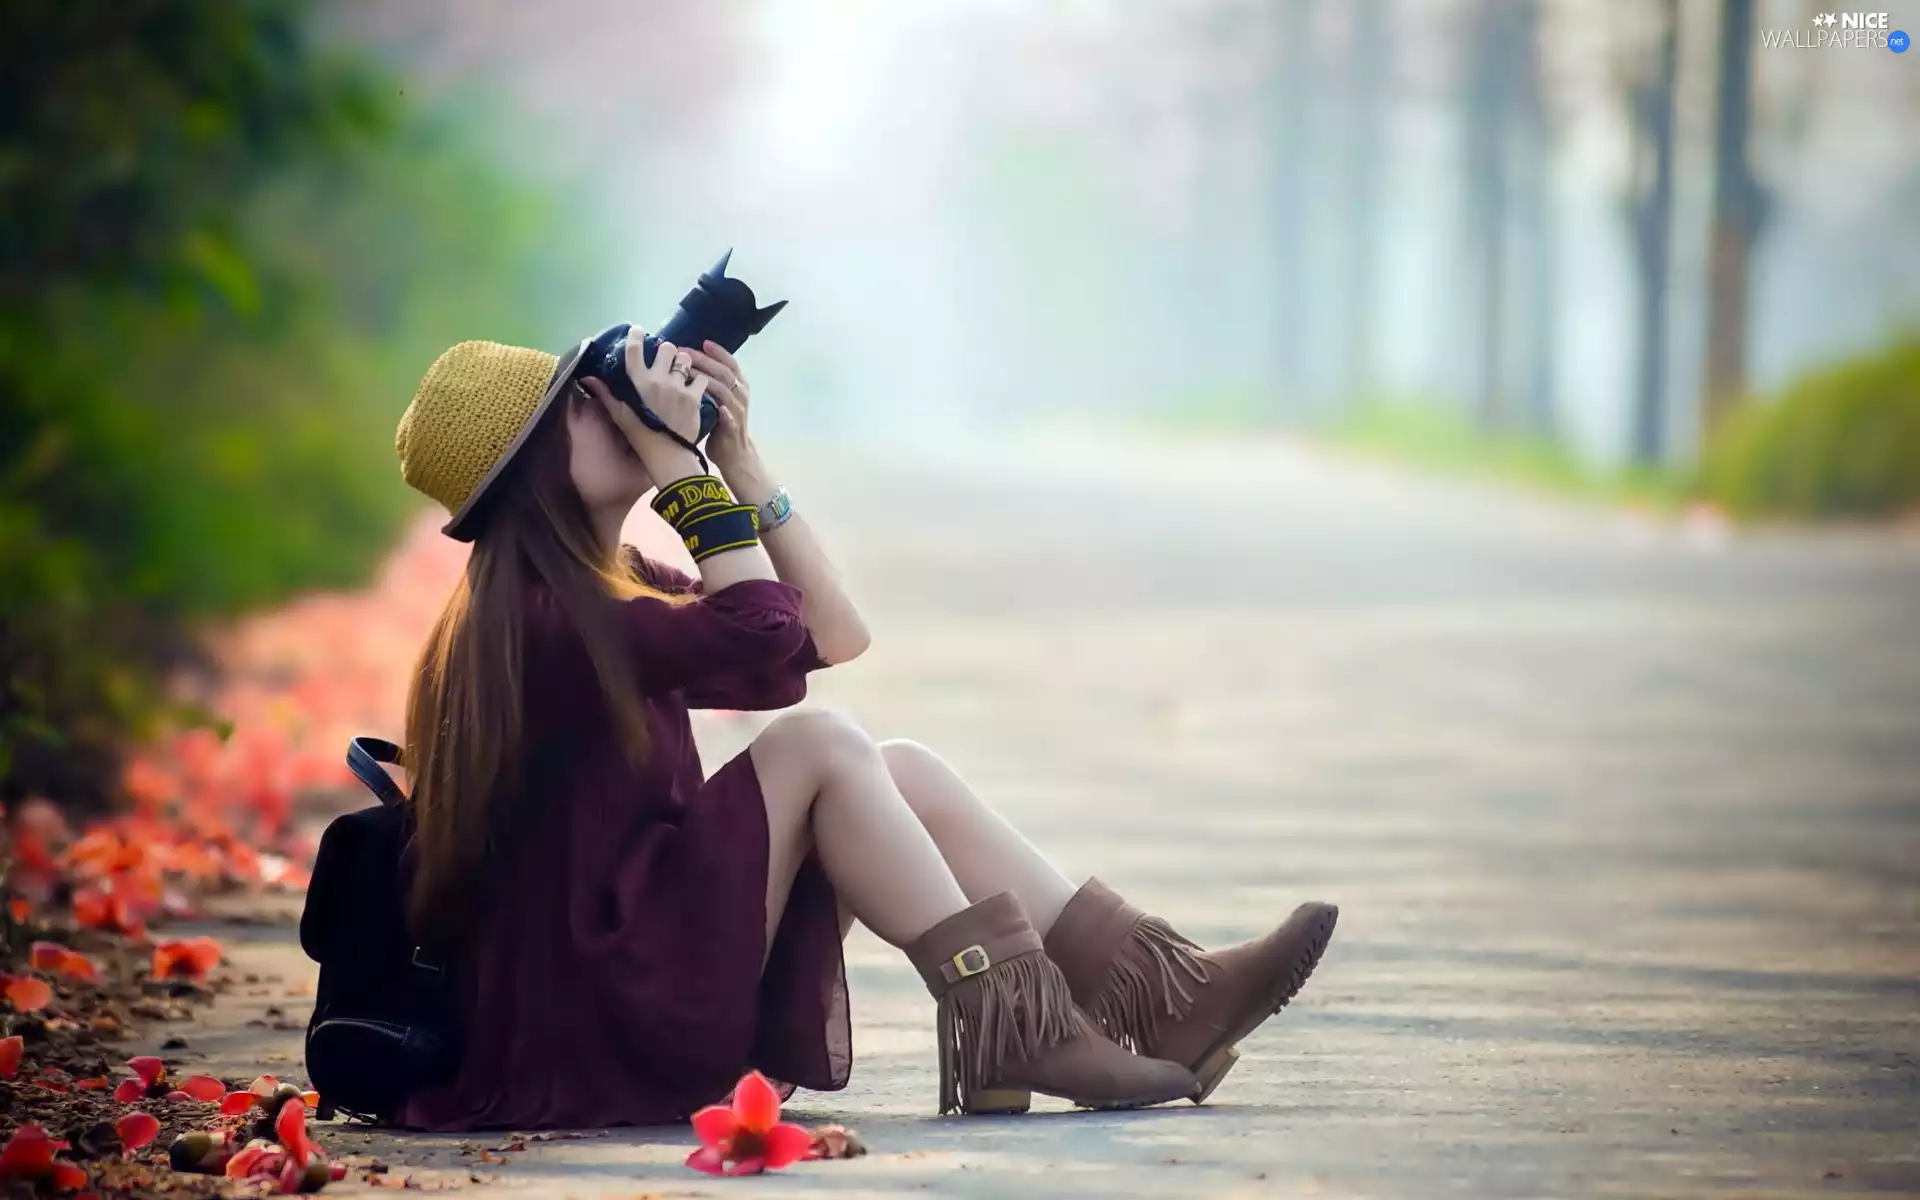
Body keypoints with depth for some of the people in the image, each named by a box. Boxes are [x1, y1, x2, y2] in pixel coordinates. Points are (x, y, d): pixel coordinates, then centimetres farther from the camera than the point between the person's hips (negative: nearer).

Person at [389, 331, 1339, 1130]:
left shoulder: (619, 590, 16)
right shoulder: (532, 619, -16)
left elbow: (834, 633, 12)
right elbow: (768, 639, -24)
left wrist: (737, 455, 6)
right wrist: (677, 456, -16)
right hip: (586, 1020, -10)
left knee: (904, 775, 0)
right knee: (815, 746, -18)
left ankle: (1162, 998, -11)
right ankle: (1008, 1033, -21)